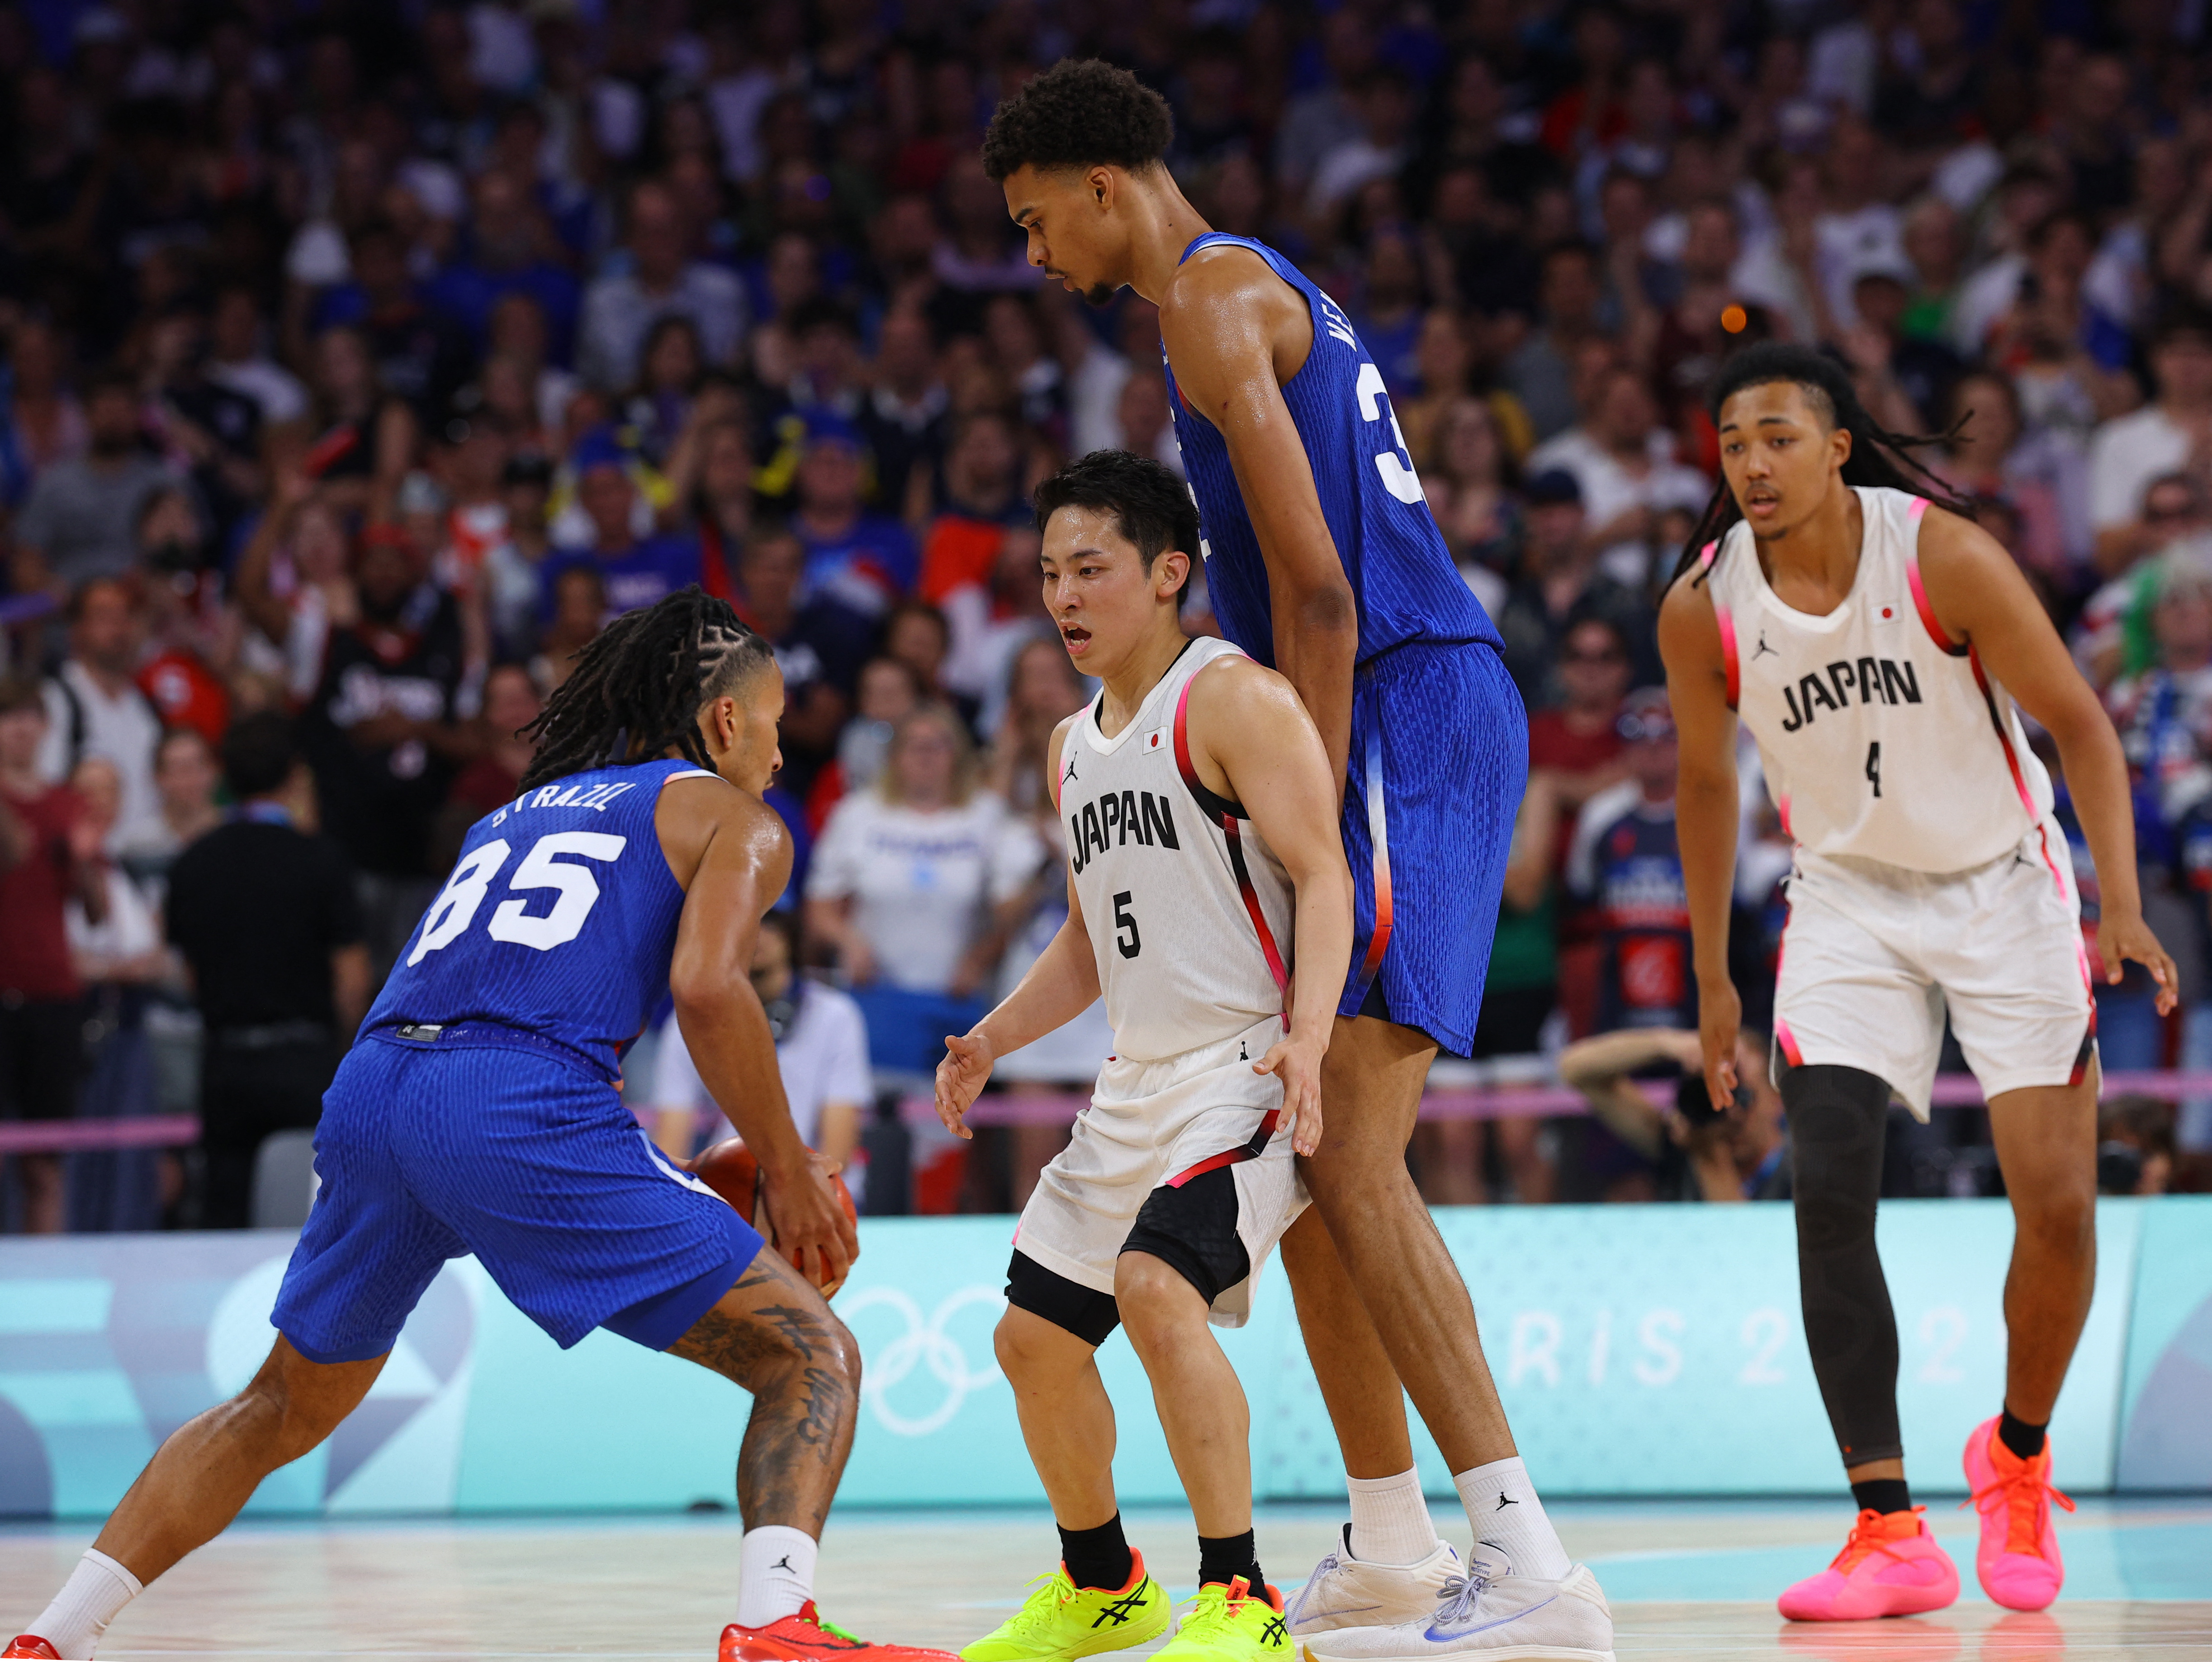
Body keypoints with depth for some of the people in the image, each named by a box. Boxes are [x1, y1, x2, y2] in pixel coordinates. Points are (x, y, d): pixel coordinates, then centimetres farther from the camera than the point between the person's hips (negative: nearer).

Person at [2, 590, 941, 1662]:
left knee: (285, 1412, 27)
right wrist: (788, 1172, 5)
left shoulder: (517, 811, 34)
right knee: (810, 1357, 1)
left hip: (369, 1090, 6)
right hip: (520, 1105, -6)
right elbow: (706, 985, -5)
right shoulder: (735, 820, 15)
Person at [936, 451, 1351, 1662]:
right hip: (1137, 1083, 9)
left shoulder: (1232, 699, -10)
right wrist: (991, 1041, 11)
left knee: (1157, 1287, -29)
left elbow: (1322, 876, -17)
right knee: (1035, 1335, 11)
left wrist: (1307, 1039, -30)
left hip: (1247, 1069, -9)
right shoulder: (1074, 745, 17)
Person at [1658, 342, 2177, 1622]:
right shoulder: (1704, 609, -11)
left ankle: (2019, 1458, 21)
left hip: (2005, 887, -2)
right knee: (1831, 1196, -16)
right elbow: (1707, 780, 6)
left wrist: (2121, 904, -24)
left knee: (2059, 1205, -7)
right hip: (1851, 898, 2)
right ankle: (1892, 1535, -15)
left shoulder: (1945, 555, -20)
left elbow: (2079, 722, -14)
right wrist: (1713, 978, 8)